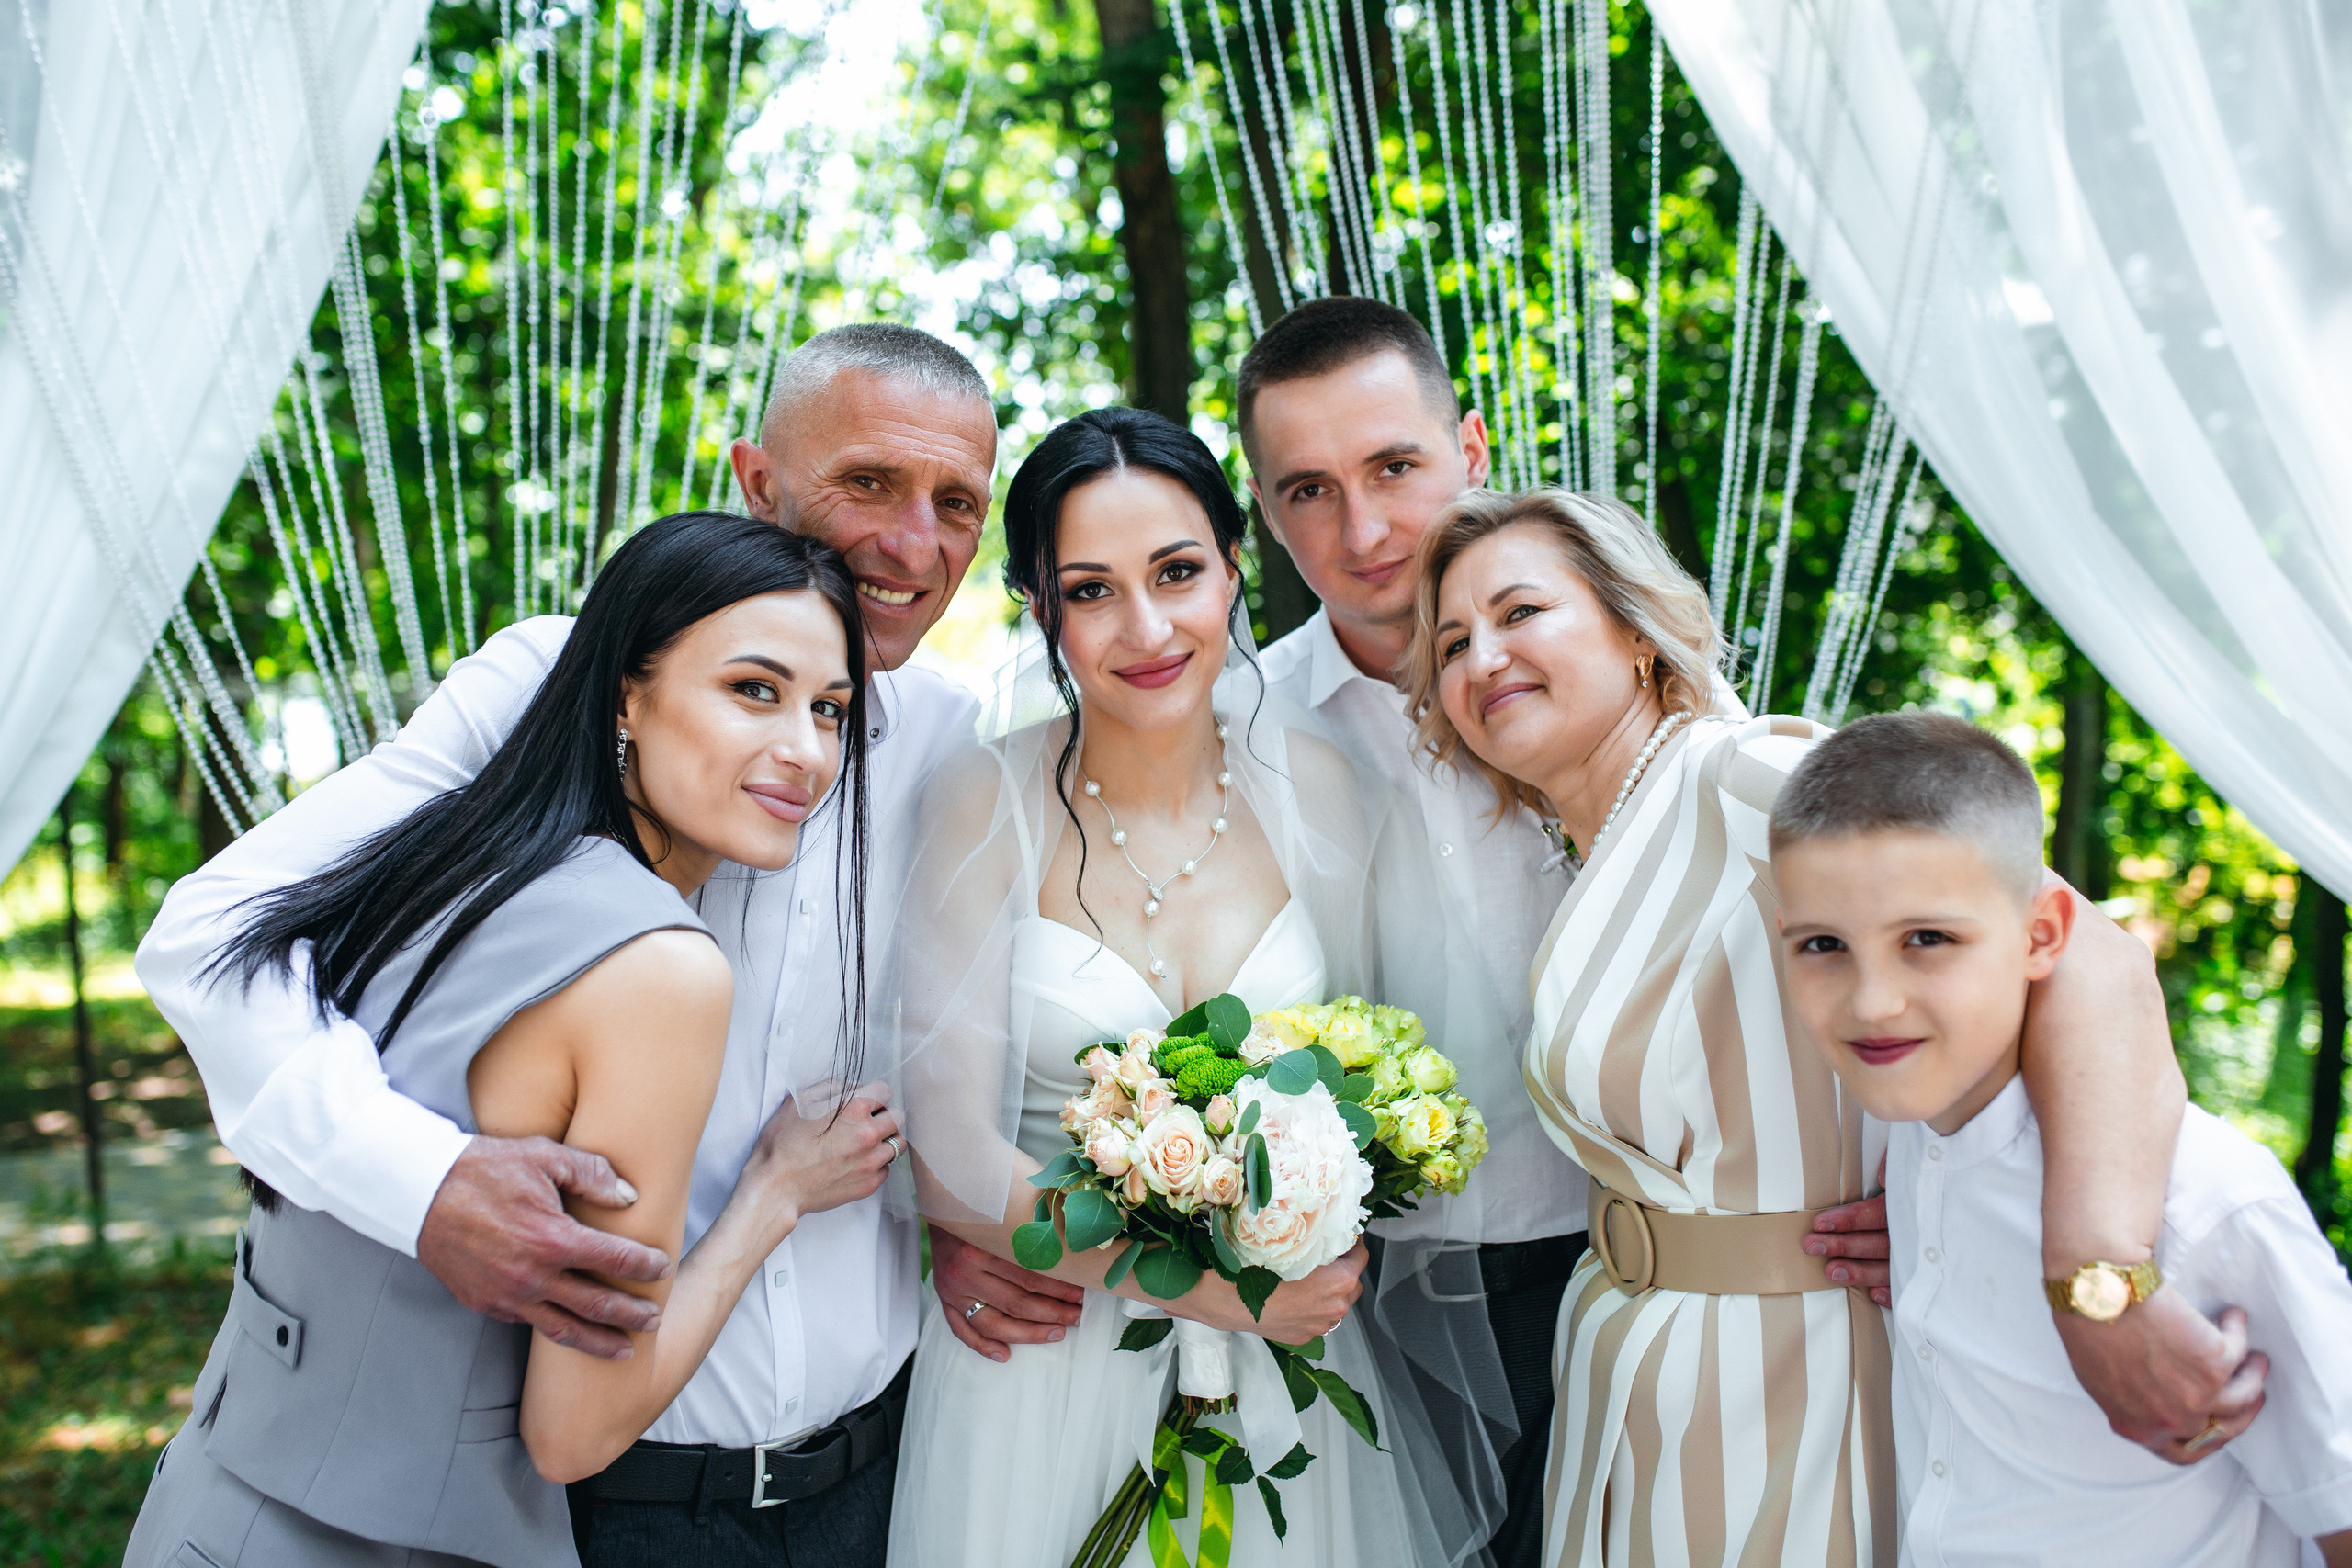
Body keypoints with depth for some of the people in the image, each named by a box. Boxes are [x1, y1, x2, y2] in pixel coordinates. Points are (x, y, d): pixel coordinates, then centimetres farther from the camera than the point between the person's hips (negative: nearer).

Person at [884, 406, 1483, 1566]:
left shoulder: (1308, 787, -5)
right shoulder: (986, 805, -13)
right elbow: (950, 1161, -14)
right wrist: (1217, 1285, -19)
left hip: (1280, 1367, 3)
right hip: (1049, 1344, -2)